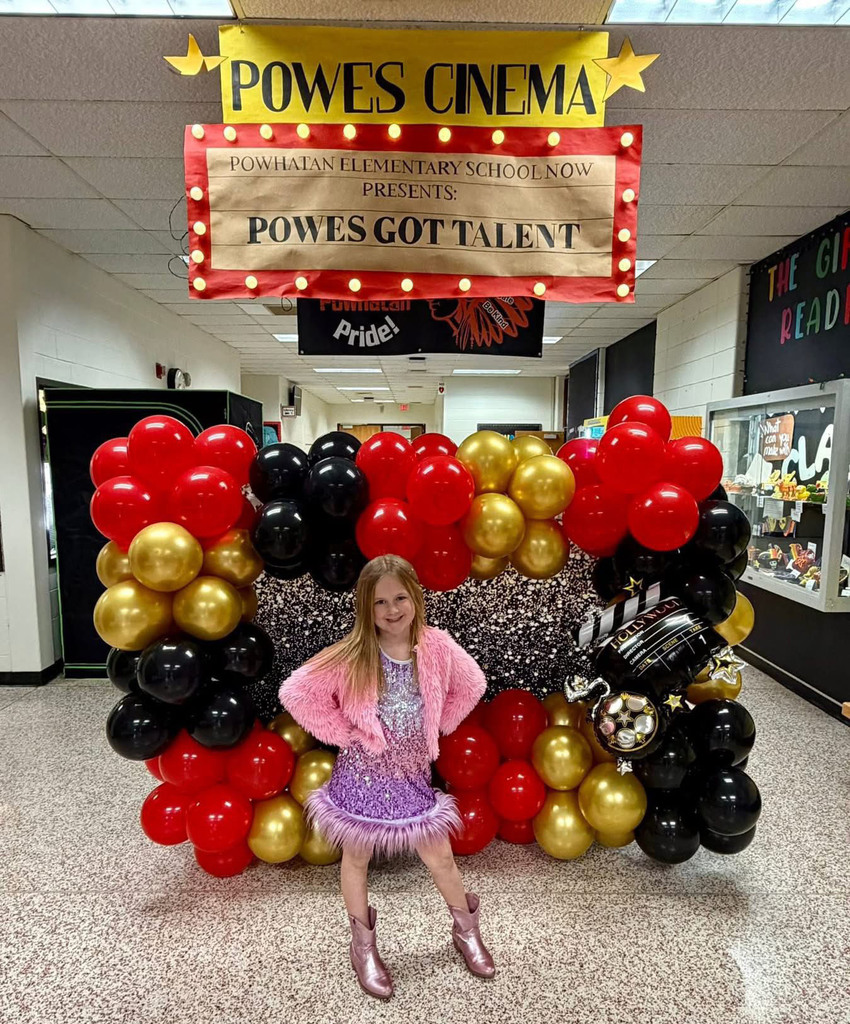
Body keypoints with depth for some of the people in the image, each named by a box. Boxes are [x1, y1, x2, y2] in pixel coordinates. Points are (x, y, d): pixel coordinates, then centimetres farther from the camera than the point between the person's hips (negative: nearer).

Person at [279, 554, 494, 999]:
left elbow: (471, 685, 5)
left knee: (440, 858, 16)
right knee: (356, 859, 18)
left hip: (411, 775, 2)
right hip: (363, 776, -2)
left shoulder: (437, 647, -12)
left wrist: (435, 727, 0)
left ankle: (466, 931, 45)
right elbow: (296, 692, -20)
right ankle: (363, 946, 44)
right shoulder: (351, 656, -21)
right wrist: (341, 732, -16)